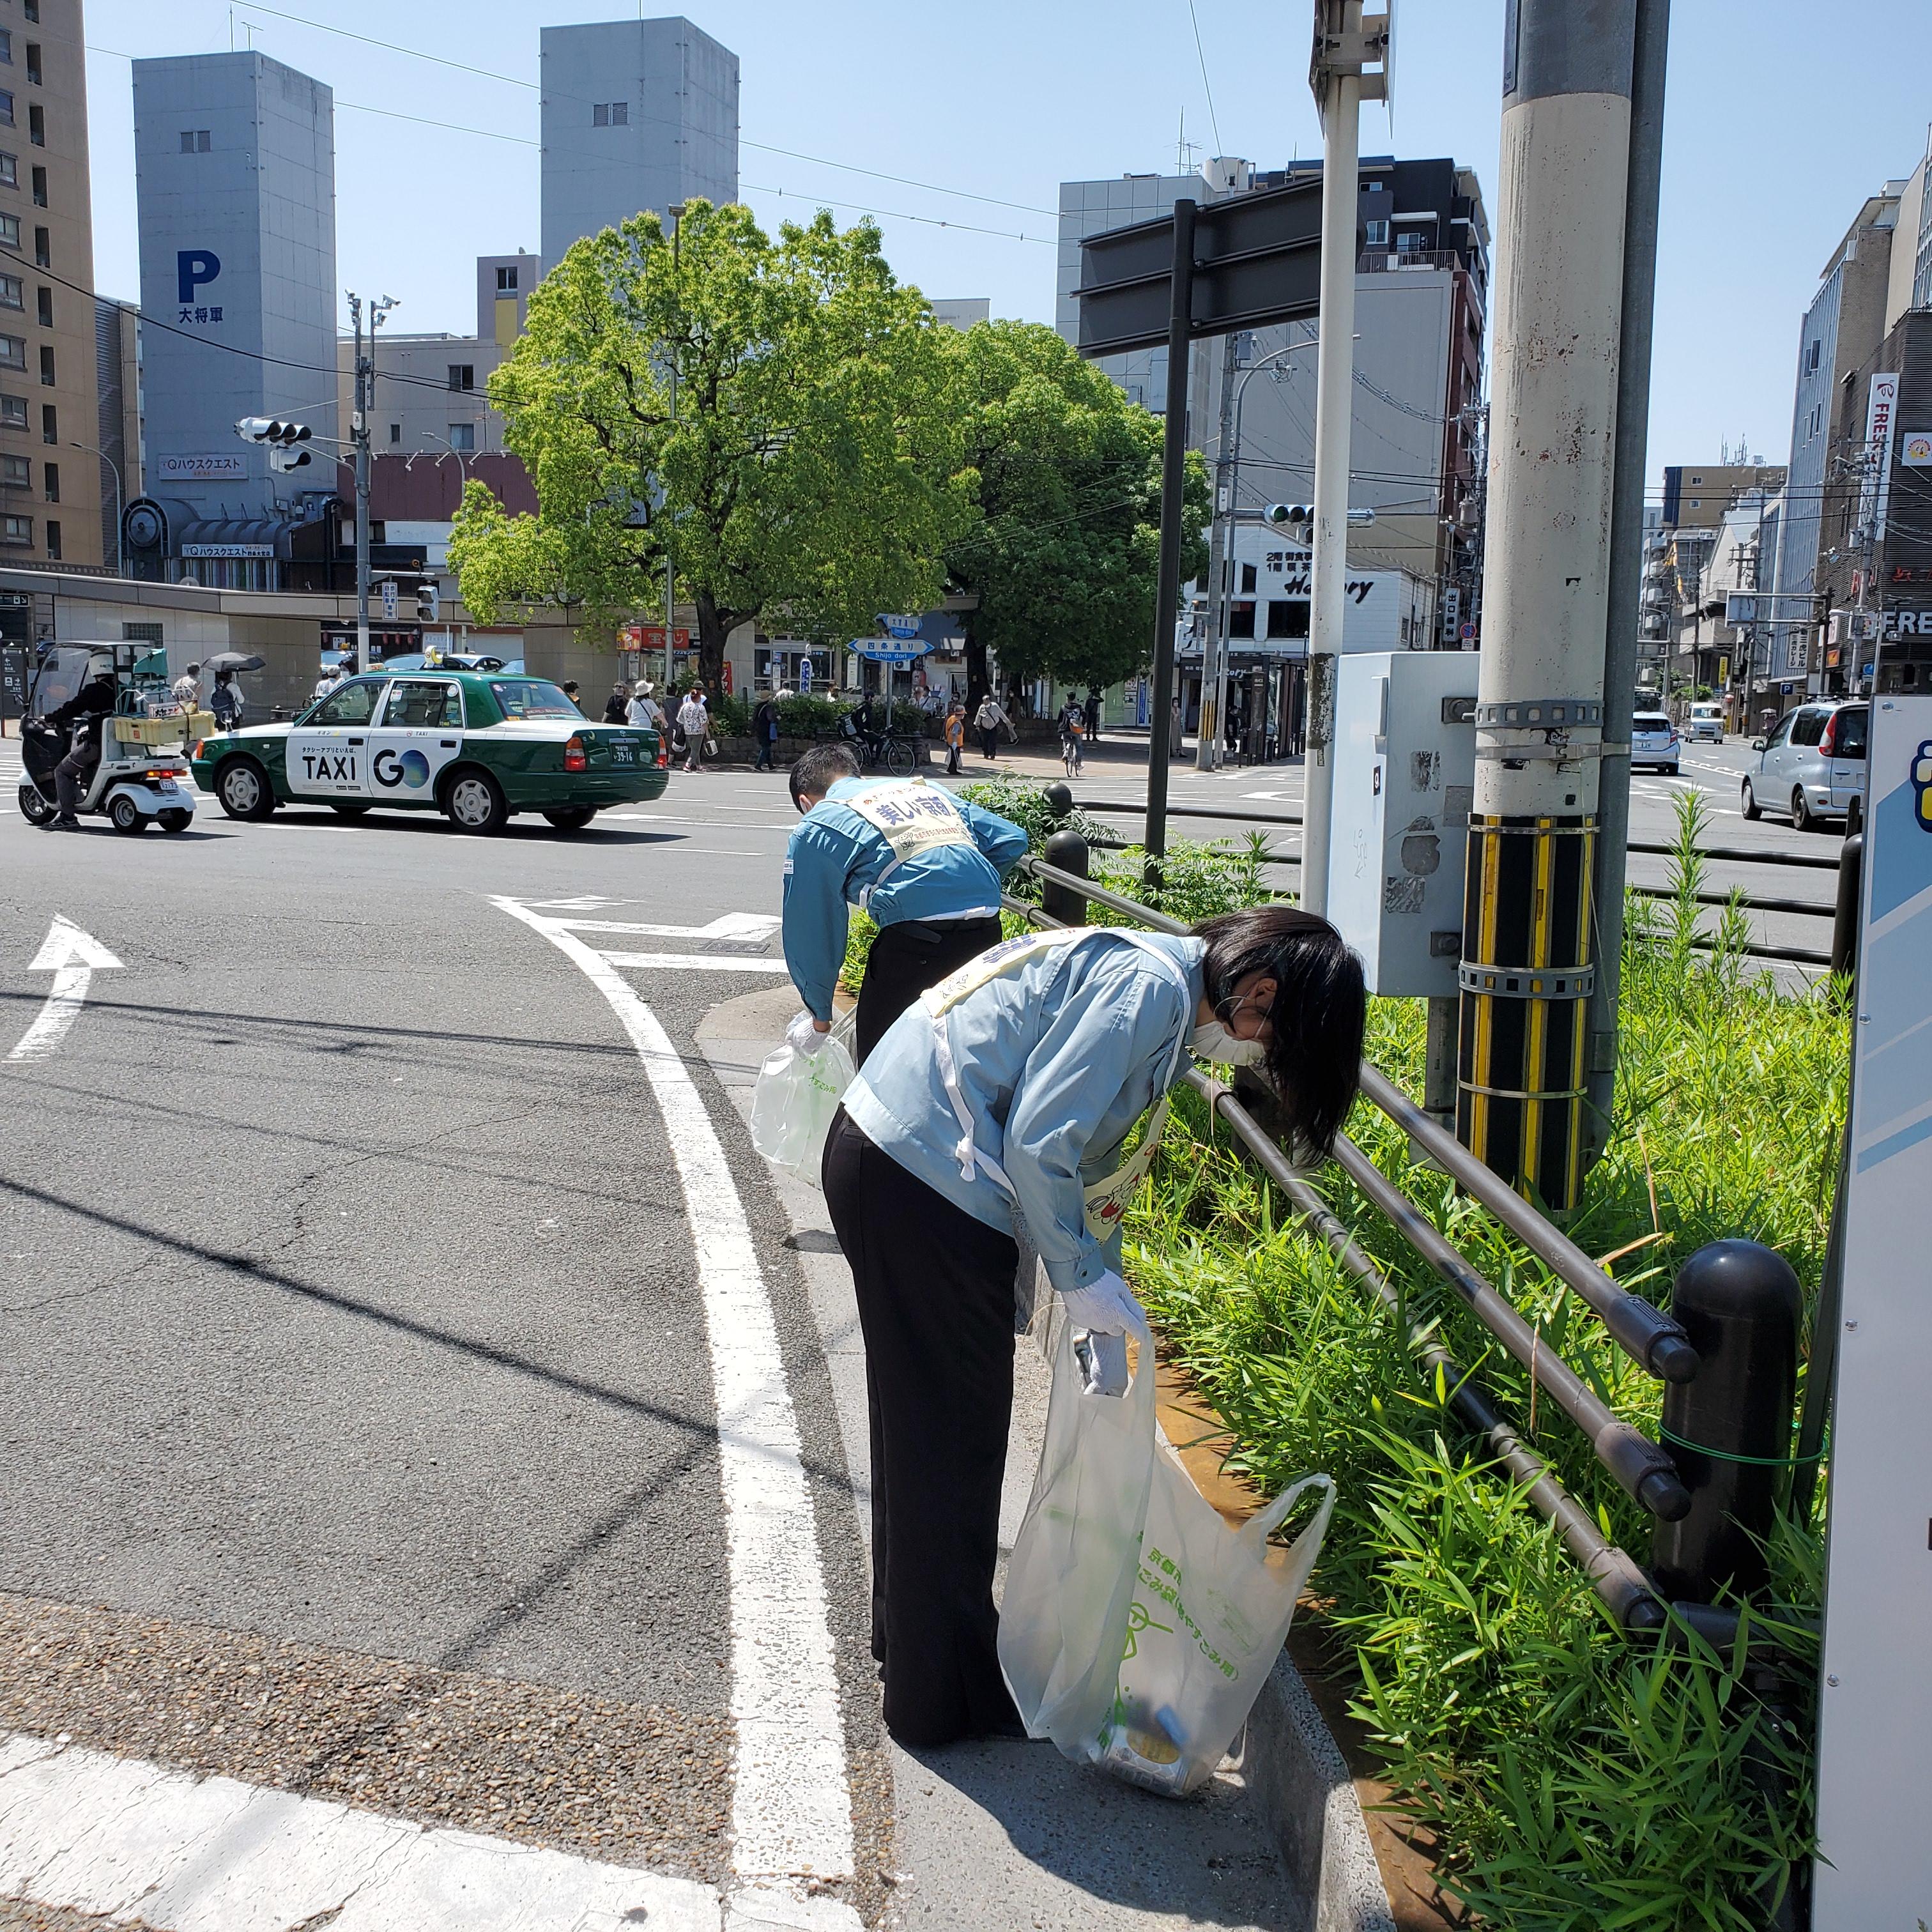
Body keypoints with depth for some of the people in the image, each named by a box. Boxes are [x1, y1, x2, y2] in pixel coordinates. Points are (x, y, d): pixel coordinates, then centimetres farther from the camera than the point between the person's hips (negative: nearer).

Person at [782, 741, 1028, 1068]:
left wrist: (819, 1019, 23)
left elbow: (811, 935, 11)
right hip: (988, 934, 6)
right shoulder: (926, 788, 26)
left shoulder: (816, 829, 11)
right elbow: (1011, 840, 22)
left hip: (917, 940, -6)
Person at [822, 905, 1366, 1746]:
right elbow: (1037, 1146, -22)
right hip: (924, 1181, -10)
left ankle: (911, 1637, 42)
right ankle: (949, 1700, 20)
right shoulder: (1149, 985, -16)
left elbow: (1093, 1162, 19)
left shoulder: (1152, 983, 15)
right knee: (954, 1447, 4)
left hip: (881, 1157, 10)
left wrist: (1105, 1319, 18)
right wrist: (1084, 1280, -9)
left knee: (919, 1429, 24)